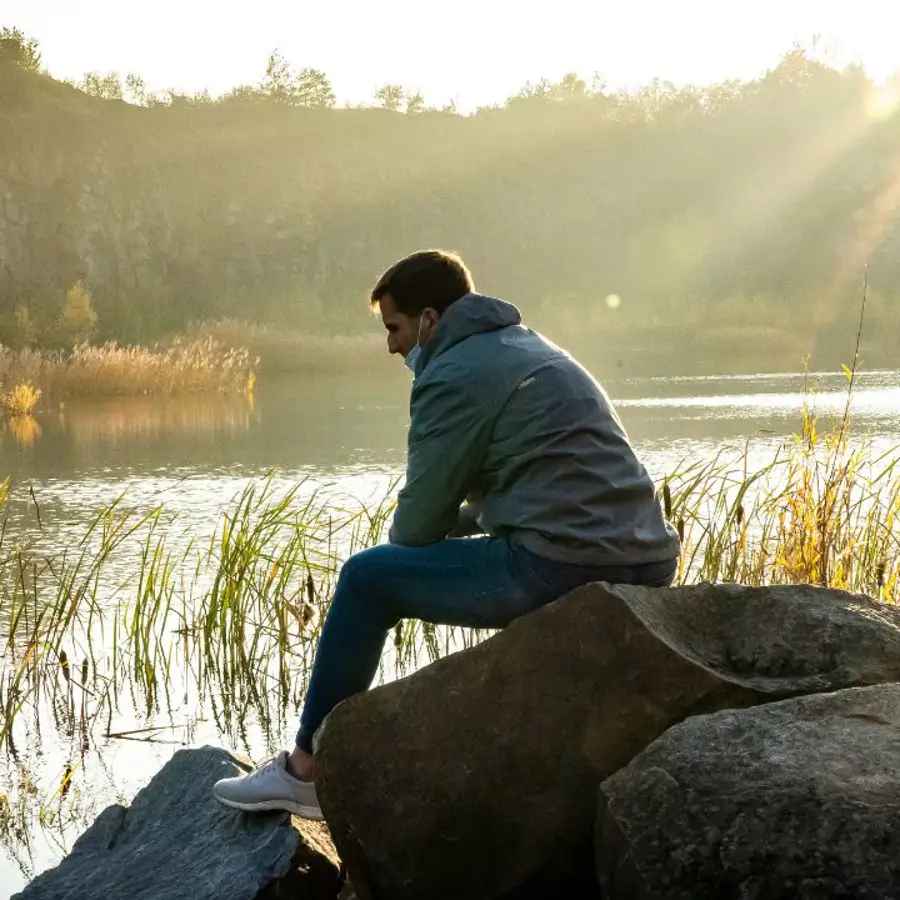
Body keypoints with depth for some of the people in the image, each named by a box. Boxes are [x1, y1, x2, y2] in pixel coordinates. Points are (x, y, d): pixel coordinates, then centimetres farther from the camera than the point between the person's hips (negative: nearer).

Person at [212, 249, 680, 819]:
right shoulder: (535, 349, 24)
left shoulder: (454, 376, -4)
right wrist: (460, 522, 26)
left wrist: (409, 546, 21)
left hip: (560, 568, -9)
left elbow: (416, 525, -2)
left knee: (366, 580, 5)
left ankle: (306, 771, 14)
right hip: (648, 567, 9)